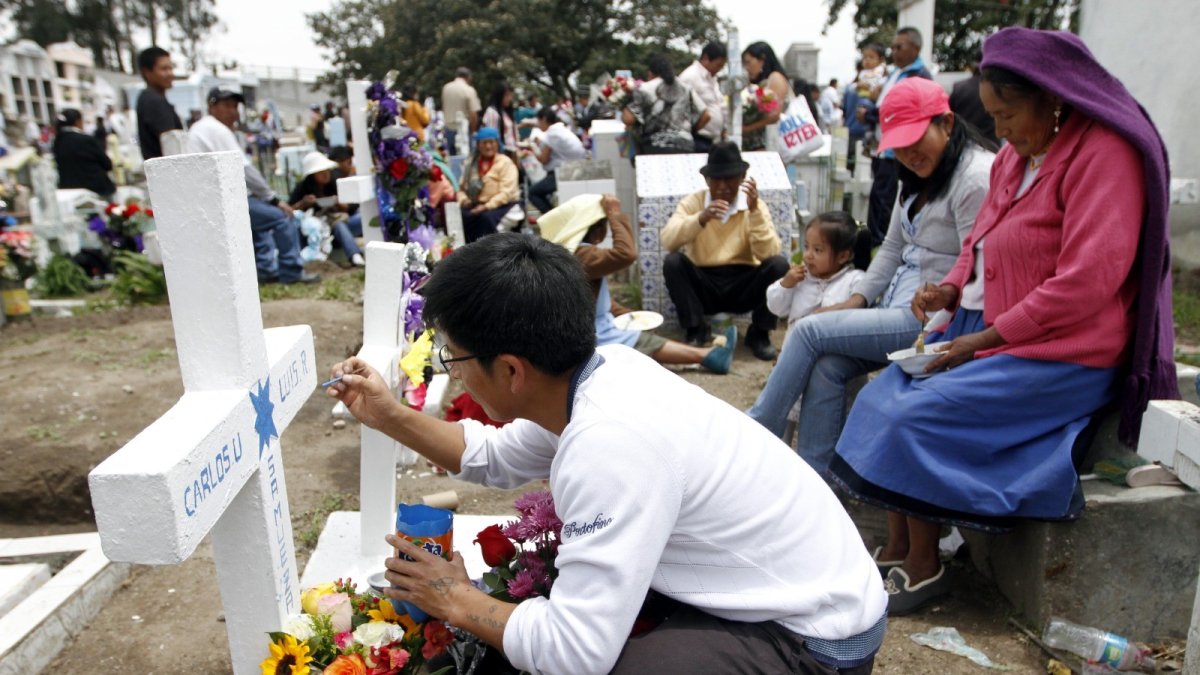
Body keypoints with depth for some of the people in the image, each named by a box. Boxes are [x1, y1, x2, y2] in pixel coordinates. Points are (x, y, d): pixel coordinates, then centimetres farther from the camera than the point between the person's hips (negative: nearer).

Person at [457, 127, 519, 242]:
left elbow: (506, 192, -10)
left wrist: (487, 206, -20)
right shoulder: (470, 163, 16)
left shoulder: (505, 162, 1)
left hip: (502, 205, -3)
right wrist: (463, 199, -9)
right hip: (477, 205, 4)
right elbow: (461, 187, 14)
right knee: (461, 216, -28)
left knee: (486, 217, -35)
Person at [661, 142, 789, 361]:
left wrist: (754, 211, -25)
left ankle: (759, 333, -6)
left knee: (778, 264, -24)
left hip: (743, 286, 0)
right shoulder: (692, 202, -2)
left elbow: (767, 253, -16)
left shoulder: (755, 205, -2)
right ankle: (695, 330, -8)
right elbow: (667, 241, -19)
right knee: (672, 262, -26)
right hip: (703, 285, 0)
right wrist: (700, 218, -33)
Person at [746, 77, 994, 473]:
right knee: (826, 366, -14)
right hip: (899, 312, 8)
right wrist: (857, 301, 6)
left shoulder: (975, 178, -15)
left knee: (809, 331, -15)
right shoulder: (917, 177, 14)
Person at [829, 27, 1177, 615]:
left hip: (1061, 353, -9)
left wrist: (986, 338, -20)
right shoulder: (1020, 152, 9)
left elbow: (1087, 281, -23)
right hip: (986, 329, 9)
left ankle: (923, 568, 0)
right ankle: (895, 551, 5)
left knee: (914, 416, -20)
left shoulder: (1105, 153, -16)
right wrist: (950, 289, -2)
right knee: (880, 397, -2)